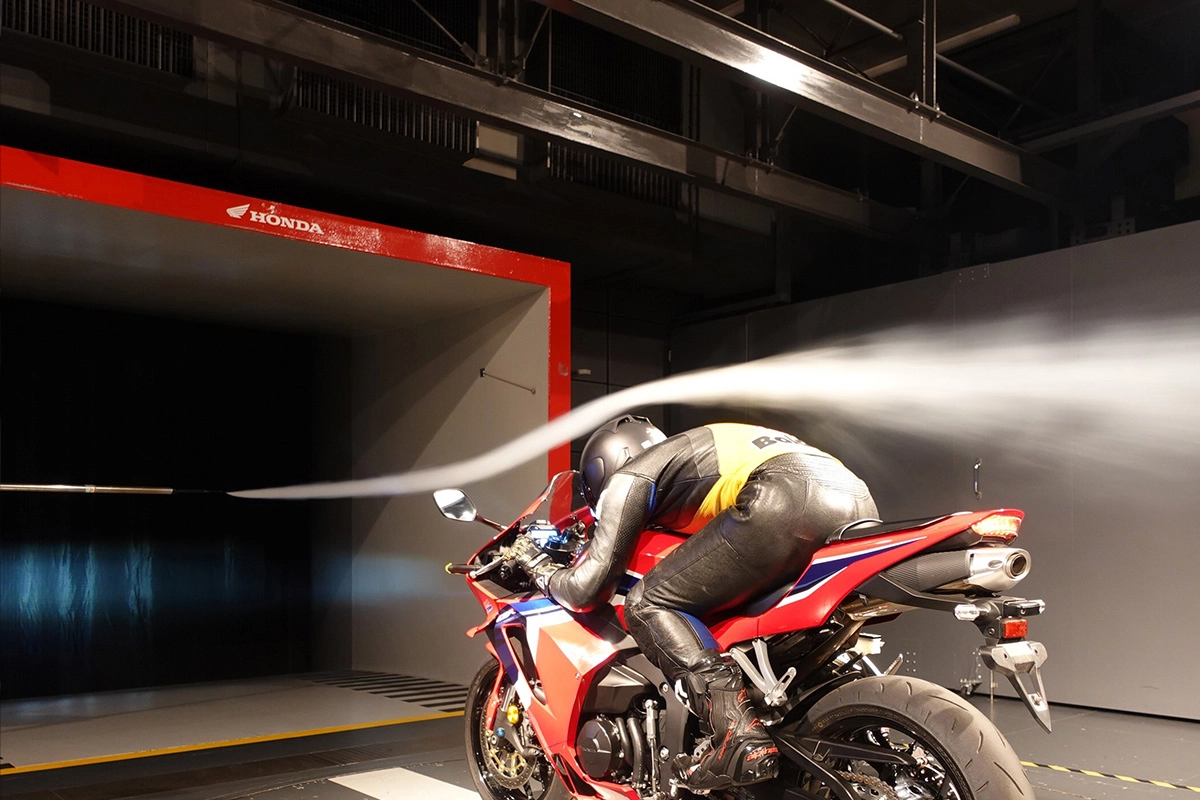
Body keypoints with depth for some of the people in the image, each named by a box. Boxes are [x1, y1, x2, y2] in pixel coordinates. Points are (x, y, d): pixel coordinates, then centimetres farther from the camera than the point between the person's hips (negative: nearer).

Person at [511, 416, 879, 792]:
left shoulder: (629, 477, 18)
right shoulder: (693, 454, 40)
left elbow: (587, 590, 12)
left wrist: (539, 569, 33)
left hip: (785, 499, -8)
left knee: (646, 606, 1)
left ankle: (740, 737, -14)